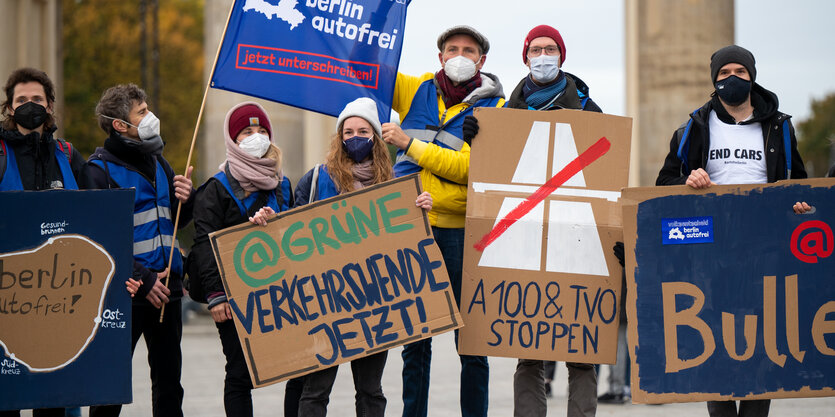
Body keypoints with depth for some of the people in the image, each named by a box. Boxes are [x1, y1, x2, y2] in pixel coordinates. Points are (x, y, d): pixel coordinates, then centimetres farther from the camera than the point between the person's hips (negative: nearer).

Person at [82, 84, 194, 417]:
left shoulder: (156, 161, 14)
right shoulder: (100, 170, -8)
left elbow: (176, 221, 21)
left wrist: (184, 199, -1)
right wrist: (143, 280, -19)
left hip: (165, 288, 7)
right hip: (124, 294, -7)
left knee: (168, 382, 11)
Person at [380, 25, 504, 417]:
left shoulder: (492, 107, 1)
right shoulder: (416, 90, 12)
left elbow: (467, 167, -10)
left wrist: (410, 144, -10)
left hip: (460, 231, -3)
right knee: (414, 336, 4)